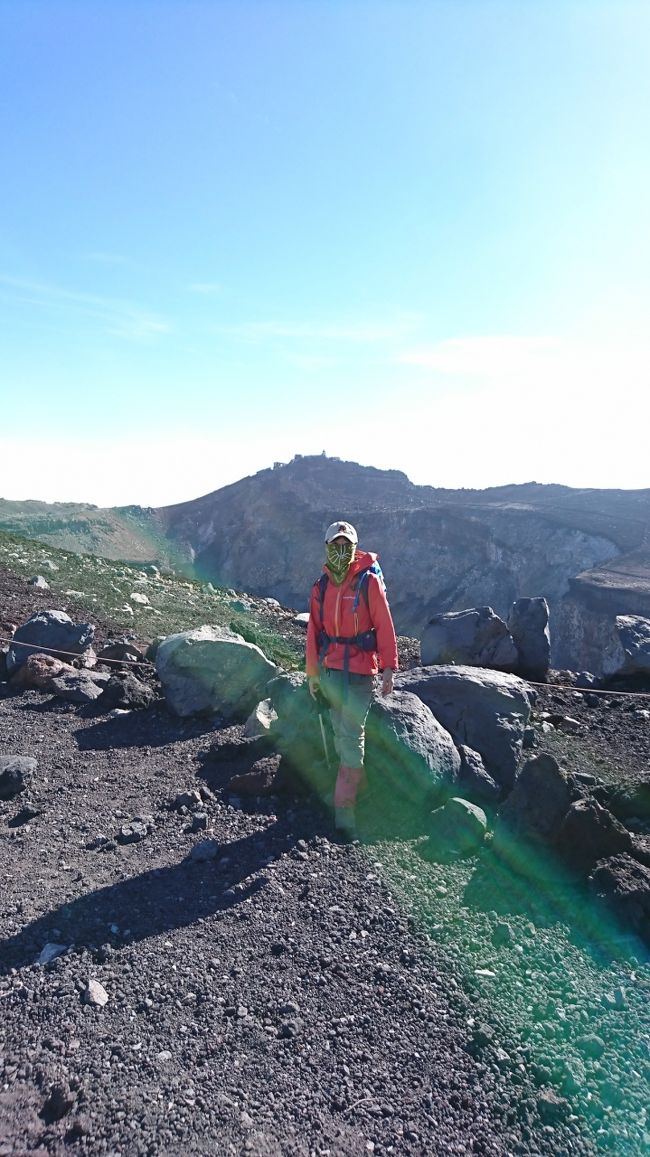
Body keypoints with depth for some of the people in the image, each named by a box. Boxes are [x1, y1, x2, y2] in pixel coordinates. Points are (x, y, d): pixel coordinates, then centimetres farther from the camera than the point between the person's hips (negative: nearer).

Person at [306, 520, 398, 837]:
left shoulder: (368, 581, -7)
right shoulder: (321, 586, 6)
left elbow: (384, 626, -7)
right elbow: (313, 630, 8)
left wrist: (389, 667, -9)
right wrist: (312, 673, 10)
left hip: (360, 672, -5)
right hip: (329, 671, 5)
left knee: (351, 739, -5)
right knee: (341, 734, 14)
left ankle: (344, 810, 1)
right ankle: (358, 785, 32)